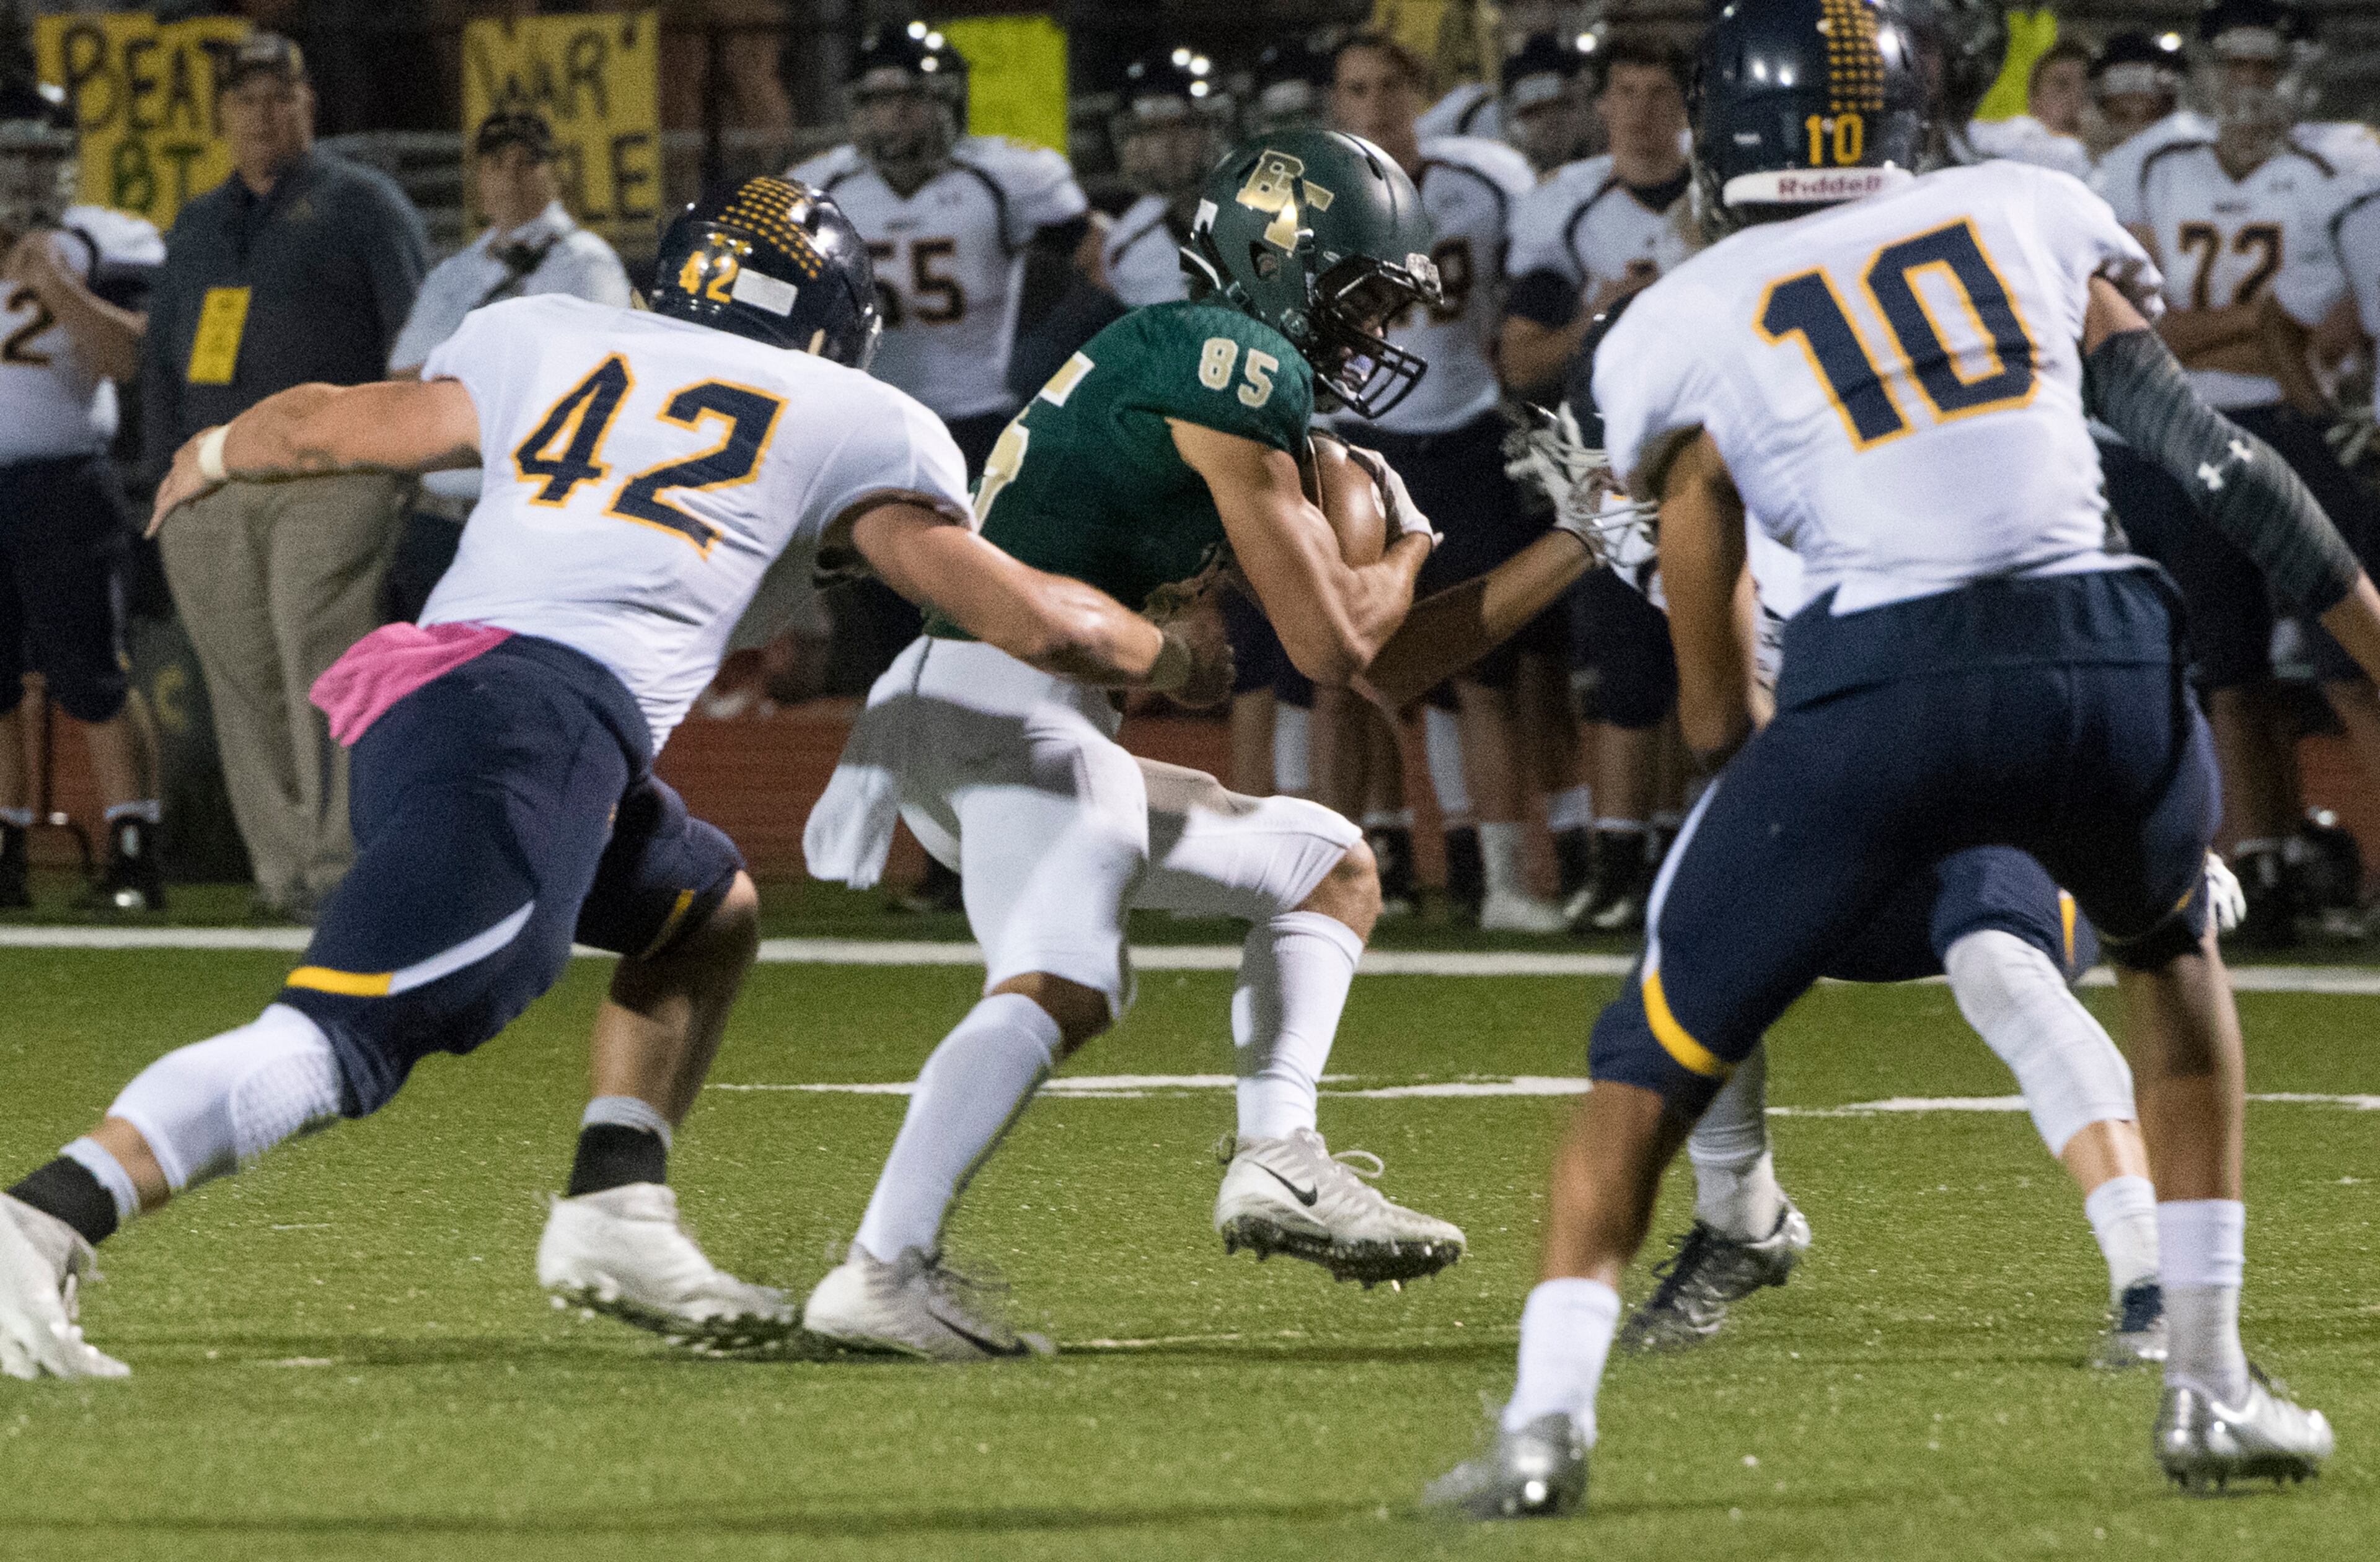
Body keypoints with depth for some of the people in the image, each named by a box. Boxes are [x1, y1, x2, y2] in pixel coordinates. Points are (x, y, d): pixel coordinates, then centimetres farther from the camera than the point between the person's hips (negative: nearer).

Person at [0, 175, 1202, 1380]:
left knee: (708, 914, 28)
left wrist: (212, 457, 61)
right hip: (544, 722, -7)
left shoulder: (538, 342, 28)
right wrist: (1160, 650, 38)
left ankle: (616, 1206, 14)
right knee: (334, 1046, -18)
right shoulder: (849, 424, 18)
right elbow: (1027, 620, 19)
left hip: (398, 717, 7)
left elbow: (318, 428, 40)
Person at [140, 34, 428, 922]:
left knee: (325, 677, -14)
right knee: (245, 684, 1)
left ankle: (339, 865, -17)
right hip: (213, 491, 5)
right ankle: (282, 865, 4)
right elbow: (161, 357, 22)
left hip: (329, 475, -5)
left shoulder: (361, 205, 6)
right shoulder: (197, 227, 22)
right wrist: (166, 480, 11)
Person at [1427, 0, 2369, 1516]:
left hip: (1882, 680, -2)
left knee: (1660, 1052, 13)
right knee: (2174, 959, 32)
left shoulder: (1675, 331, 14)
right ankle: (2211, 1388, 25)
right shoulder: (2032, 212, 19)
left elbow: (1719, 705, 16)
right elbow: (2214, 454, 17)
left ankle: (1549, 1412, -4)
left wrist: (1737, 747, 33)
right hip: (2107, 659, 2)